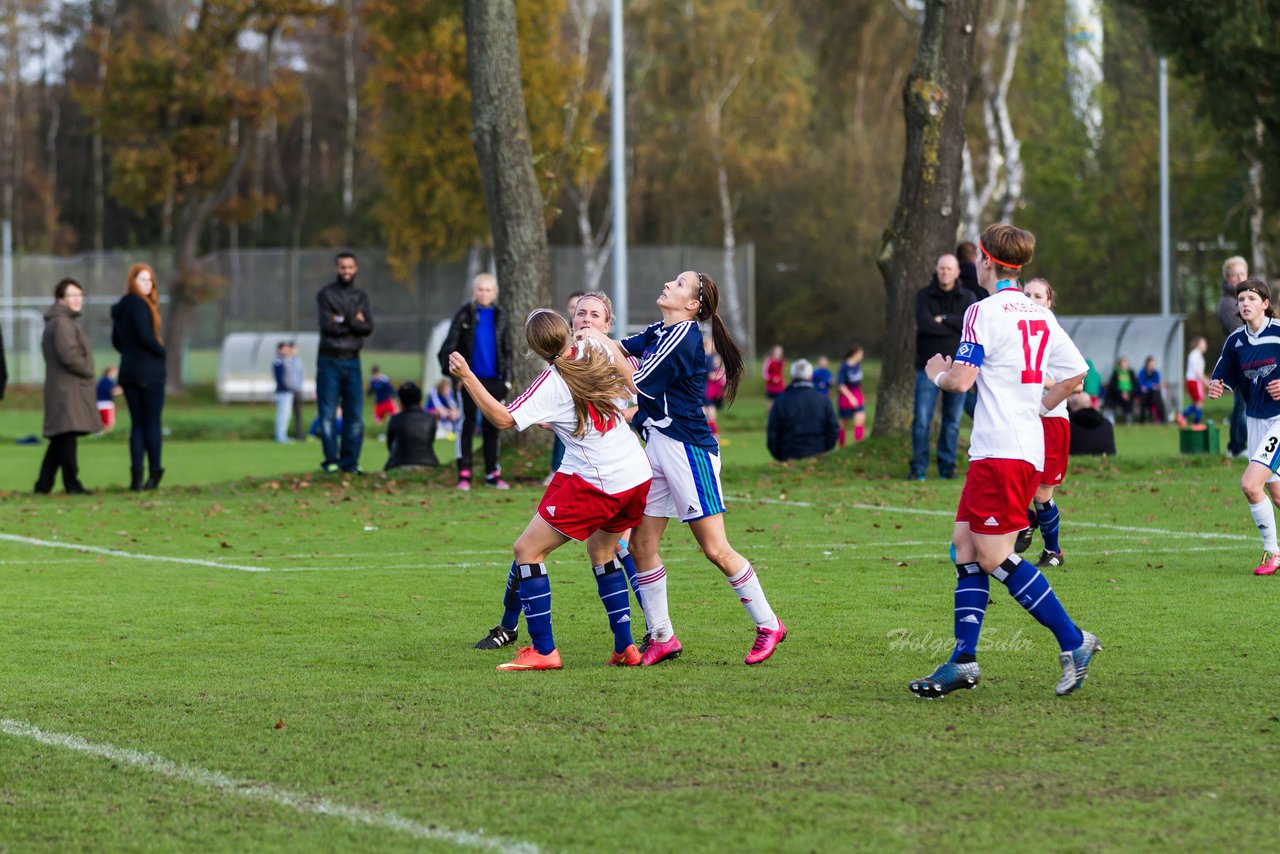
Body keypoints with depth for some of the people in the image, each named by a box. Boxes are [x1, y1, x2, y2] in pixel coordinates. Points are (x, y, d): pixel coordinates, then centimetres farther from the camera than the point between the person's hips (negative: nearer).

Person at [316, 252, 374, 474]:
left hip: (352, 361, 4)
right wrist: (355, 322, -5)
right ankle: (331, 462, 1)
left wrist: (344, 320, -10)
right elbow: (328, 325, -13)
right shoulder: (325, 294, 1)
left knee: (355, 414, 1)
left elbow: (369, 328, -2)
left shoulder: (361, 297, 13)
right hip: (329, 361, -4)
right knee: (328, 414, -4)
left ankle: (350, 462, 5)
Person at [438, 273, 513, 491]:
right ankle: (464, 474, 0)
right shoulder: (464, 314, -2)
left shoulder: (499, 316, 8)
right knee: (467, 425, -1)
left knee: (492, 427, 8)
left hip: (493, 380, 3)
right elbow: (451, 344, -3)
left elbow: (507, 349, 14)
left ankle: (492, 473, 14)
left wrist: (507, 378, 9)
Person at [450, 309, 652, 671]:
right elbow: (630, 377, 22)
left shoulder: (552, 383, -14)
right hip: (639, 477, 8)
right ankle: (625, 648, 22)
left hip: (596, 484, -8)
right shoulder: (594, 350, 4)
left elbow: (502, 418, -18)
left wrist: (467, 377, -14)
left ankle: (543, 651, -5)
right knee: (601, 550, 28)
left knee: (526, 550, -1)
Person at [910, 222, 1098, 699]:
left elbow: (961, 380, -18)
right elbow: (1076, 374, 18)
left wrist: (937, 373, 4)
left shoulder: (985, 312, -10)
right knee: (965, 544, 10)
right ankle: (964, 661, 6)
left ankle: (1073, 642, -8)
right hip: (1029, 449, 9)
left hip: (1001, 453, -9)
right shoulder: (1040, 316, 14)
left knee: (995, 557, -8)